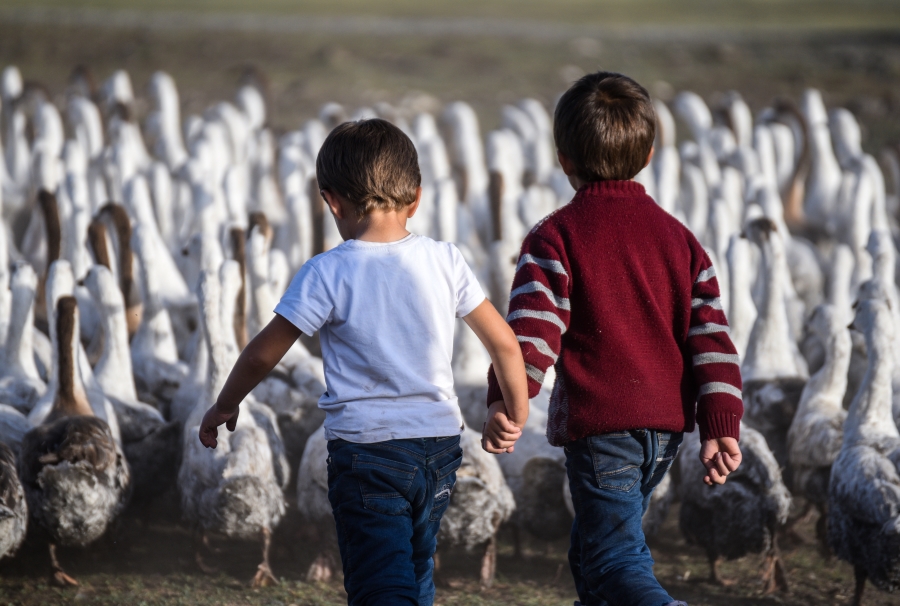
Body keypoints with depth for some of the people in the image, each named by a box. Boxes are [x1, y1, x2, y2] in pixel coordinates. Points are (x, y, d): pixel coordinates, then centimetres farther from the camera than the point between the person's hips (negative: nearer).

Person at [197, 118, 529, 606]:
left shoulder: (327, 274, -10)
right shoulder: (445, 261, 1)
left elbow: (264, 352, -3)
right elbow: (504, 342, 7)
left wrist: (224, 406, 14)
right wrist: (514, 414, 23)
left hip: (365, 450, -5)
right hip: (439, 445, 5)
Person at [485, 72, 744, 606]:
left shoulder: (556, 236, -5)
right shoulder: (678, 237, 10)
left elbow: (531, 328, -17)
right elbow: (711, 335, 6)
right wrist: (721, 426, 5)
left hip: (598, 424, -6)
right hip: (667, 426, 6)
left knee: (614, 559, -10)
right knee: (594, 542, 24)